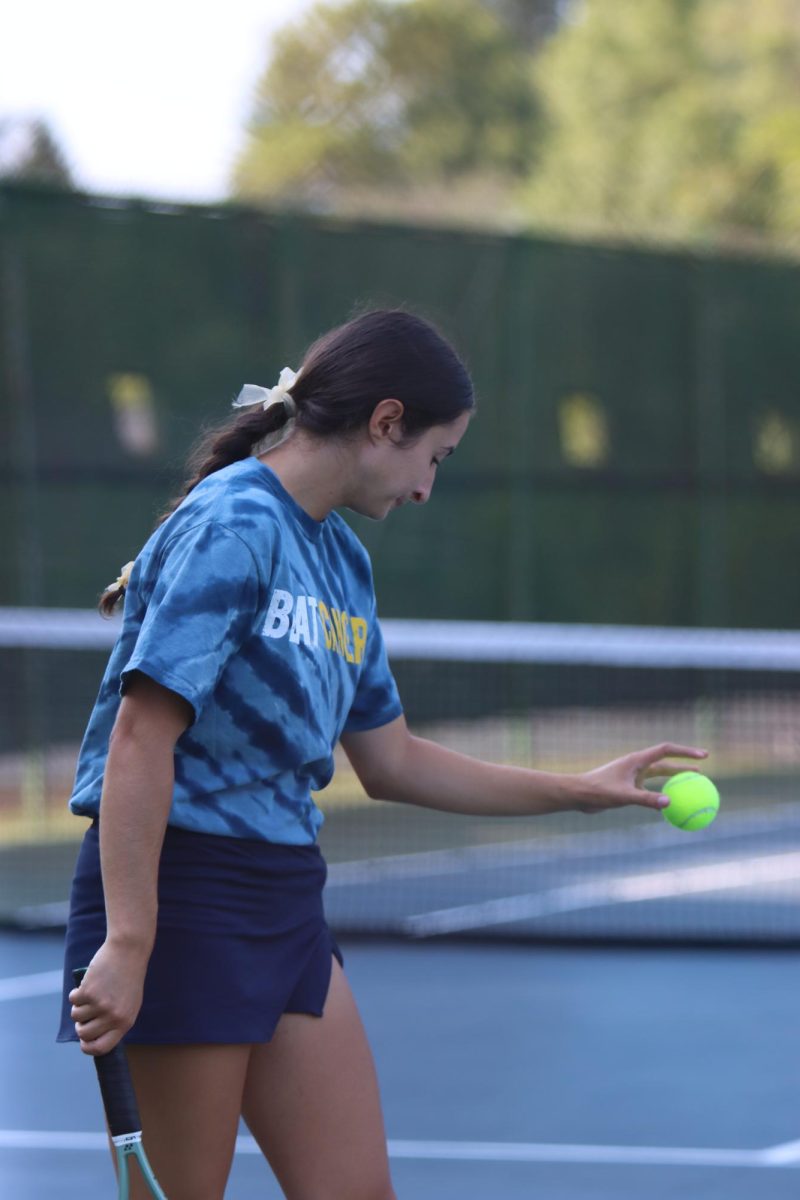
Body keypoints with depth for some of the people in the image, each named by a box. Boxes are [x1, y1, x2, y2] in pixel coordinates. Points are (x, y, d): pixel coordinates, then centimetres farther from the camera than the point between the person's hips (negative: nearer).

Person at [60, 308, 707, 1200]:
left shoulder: (343, 562, 14)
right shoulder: (233, 525, -15)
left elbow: (389, 762, 24)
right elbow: (141, 736, -21)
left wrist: (580, 791, 23)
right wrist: (126, 946, -26)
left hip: (286, 906, 9)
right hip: (182, 893, -9)